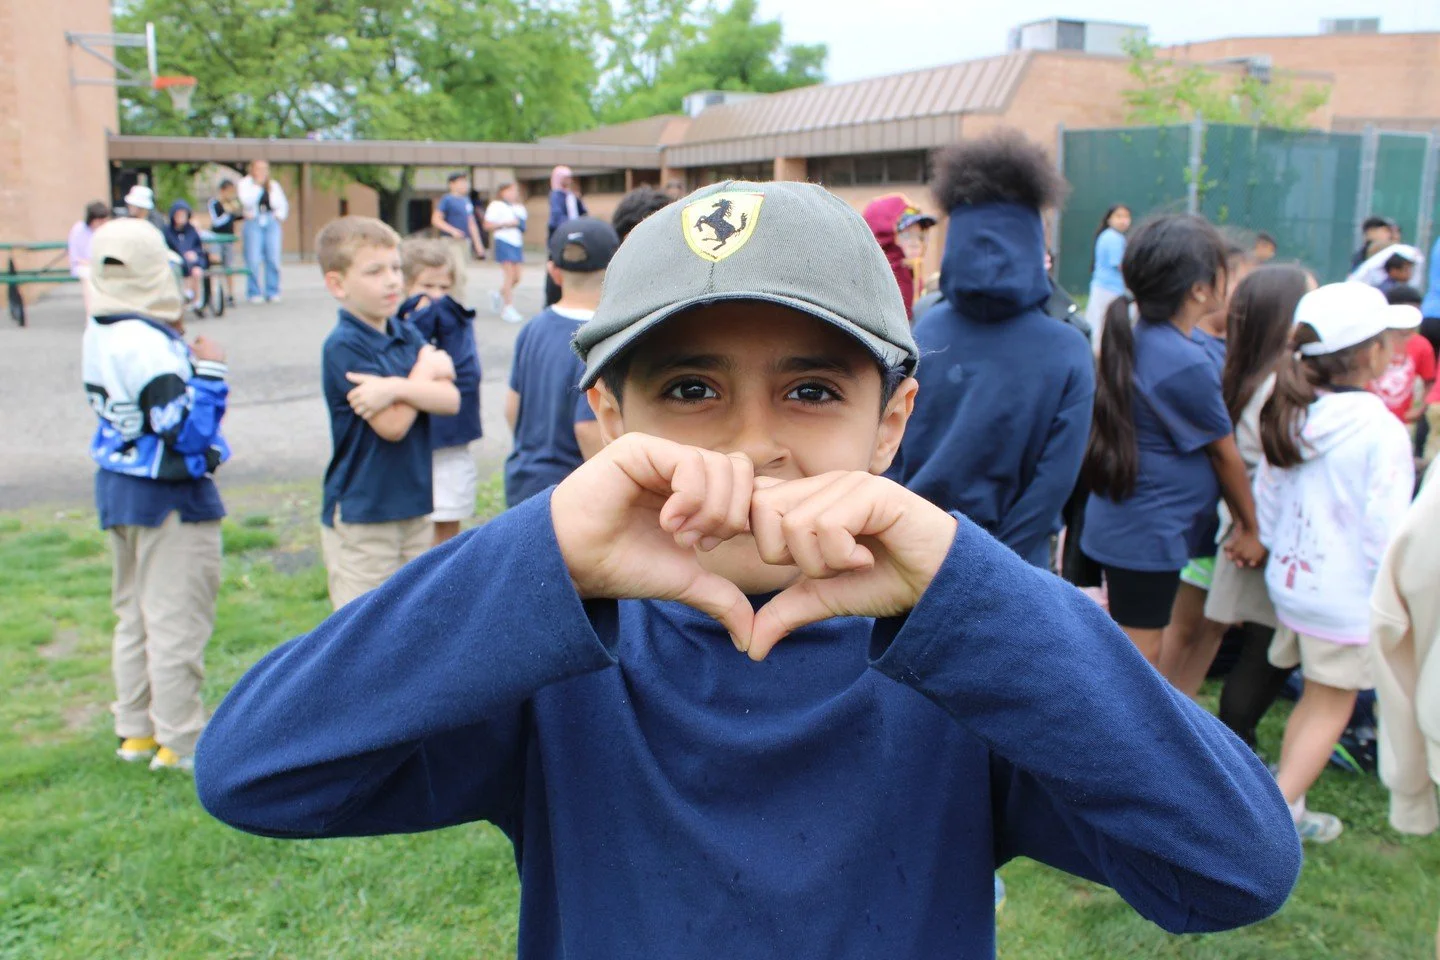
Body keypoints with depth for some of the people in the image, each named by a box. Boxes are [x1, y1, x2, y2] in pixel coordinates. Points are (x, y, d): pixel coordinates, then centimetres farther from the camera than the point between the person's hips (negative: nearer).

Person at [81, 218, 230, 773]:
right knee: (176, 619, 1)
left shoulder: (99, 334, 3)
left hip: (116, 484, 9)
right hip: (169, 498, -9)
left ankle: (136, 731, 29)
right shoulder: (149, 346, -24)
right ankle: (180, 742, 11)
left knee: (133, 613, 18)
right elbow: (188, 435, -24)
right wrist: (208, 372, -15)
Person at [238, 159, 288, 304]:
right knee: (253, 260, -7)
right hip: (253, 223, -3)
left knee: (273, 258, -3)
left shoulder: (274, 185, 16)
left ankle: (272, 292, 4)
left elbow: (283, 204, 20)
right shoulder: (245, 183, 6)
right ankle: (254, 293, -1)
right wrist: (257, 185, -11)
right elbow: (246, 201, -10)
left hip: (272, 223, 3)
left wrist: (280, 216, 4)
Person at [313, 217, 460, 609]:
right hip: (360, 514, -6)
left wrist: (397, 387, -25)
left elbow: (450, 399, -8)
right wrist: (426, 370, -6)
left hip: (415, 507, 7)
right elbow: (392, 425, -20)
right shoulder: (343, 346, -15)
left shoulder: (409, 335, 5)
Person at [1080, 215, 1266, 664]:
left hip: (1119, 522, 9)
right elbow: (1225, 455, -9)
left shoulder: (1138, 338, 4)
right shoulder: (1187, 364, -24)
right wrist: (1250, 528, 7)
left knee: (1128, 652, 21)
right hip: (1149, 536, -9)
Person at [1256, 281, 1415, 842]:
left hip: (1290, 583, 6)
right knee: (1332, 709, 8)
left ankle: (1288, 809, 28)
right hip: (1348, 597, -6)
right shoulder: (1380, 430, -19)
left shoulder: (1290, 417, 0)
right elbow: (1386, 533, -19)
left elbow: (1264, 500, 6)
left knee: (1314, 700, 21)